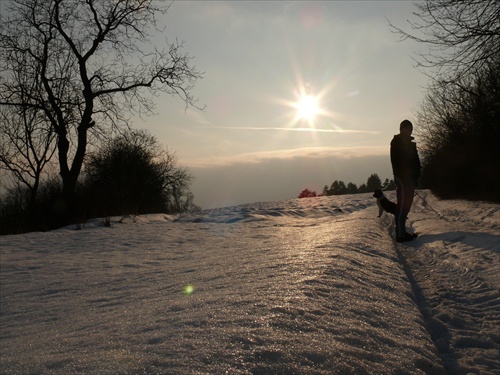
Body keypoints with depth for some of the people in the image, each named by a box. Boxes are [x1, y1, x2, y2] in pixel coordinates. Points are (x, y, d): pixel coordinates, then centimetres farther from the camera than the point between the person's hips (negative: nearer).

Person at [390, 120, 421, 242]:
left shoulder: (410, 144, 20)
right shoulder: (396, 143, -4)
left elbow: (416, 162, 18)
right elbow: (395, 161, -13)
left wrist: (416, 177, 8)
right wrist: (400, 176, -20)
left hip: (410, 178, 8)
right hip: (402, 178, -8)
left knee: (406, 205, 9)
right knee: (402, 205, -11)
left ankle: (402, 232, 14)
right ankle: (401, 234, -12)